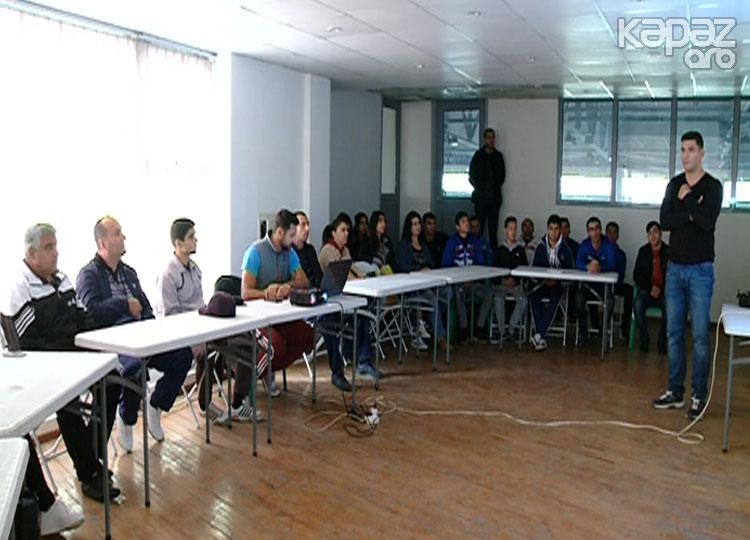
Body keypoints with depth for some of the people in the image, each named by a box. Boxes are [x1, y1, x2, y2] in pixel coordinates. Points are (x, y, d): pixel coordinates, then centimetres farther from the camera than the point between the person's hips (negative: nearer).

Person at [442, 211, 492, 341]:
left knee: (489, 293, -22)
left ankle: (479, 326, -9)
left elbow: (480, 263, 12)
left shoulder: (475, 242, 11)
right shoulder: (452, 242, 0)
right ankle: (463, 327, -16)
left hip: (473, 281, 4)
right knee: (460, 293, -35)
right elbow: (446, 266, -4)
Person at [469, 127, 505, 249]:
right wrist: (479, 188, -3)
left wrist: (495, 187, 0)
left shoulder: (498, 156, 10)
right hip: (480, 196, -2)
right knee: (479, 226, -5)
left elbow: (502, 176, 11)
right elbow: (472, 175, 5)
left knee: (493, 227, 0)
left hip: (494, 196, 2)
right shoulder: (478, 155, 5)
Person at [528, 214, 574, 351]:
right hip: (543, 283, 2)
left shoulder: (565, 249, 3)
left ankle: (540, 335, -37)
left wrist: (556, 280, -15)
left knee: (555, 298, -35)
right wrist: (544, 279, -11)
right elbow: (534, 267, 6)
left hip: (559, 284, -2)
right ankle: (541, 336, -32)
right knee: (533, 296, -30)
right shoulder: (541, 247, 7)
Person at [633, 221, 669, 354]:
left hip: (664, 291, -1)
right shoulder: (643, 251, 6)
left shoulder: (669, 252, -1)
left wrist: (661, 289, -14)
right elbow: (636, 275, 7)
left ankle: (662, 341, -13)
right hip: (647, 290, 2)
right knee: (638, 304, -31)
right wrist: (650, 288, -8)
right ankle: (643, 339, -14)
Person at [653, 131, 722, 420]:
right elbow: (664, 221, -3)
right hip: (674, 267, 5)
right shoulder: (674, 185, 9)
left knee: (700, 335, -3)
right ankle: (675, 391, 17)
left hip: (700, 269, -5)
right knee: (674, 333, 8)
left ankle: (699, 396, 5)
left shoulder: (712, 187, -4)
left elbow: (707, 221, -19)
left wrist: (686, 199, -9)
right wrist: (691, 214, -15)